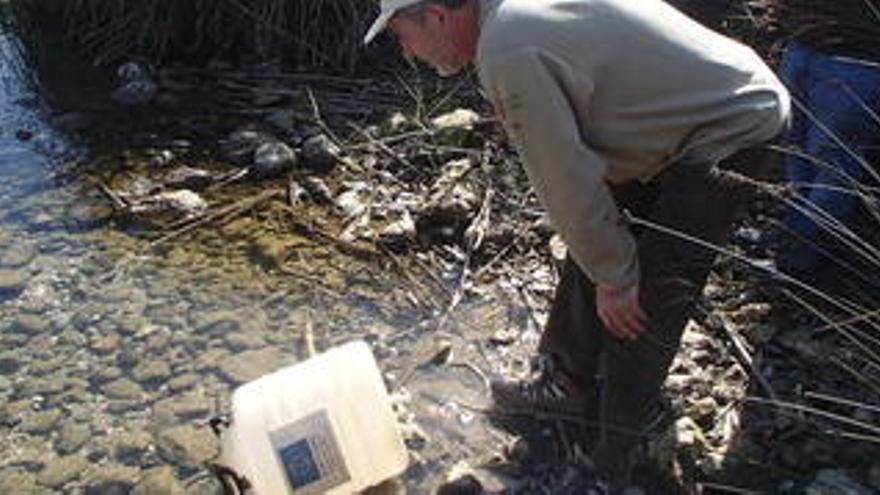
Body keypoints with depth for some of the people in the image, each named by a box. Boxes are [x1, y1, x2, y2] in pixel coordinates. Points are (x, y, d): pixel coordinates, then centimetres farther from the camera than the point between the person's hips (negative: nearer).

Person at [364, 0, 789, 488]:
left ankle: (615, 452, 12)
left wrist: (614, 278, -13)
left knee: (637, 305, -6)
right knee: (593, 247, 13)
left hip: (732, 132, -10)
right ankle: (568, 384, 29)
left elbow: (565, 179, -24)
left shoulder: (507, 52, -27)